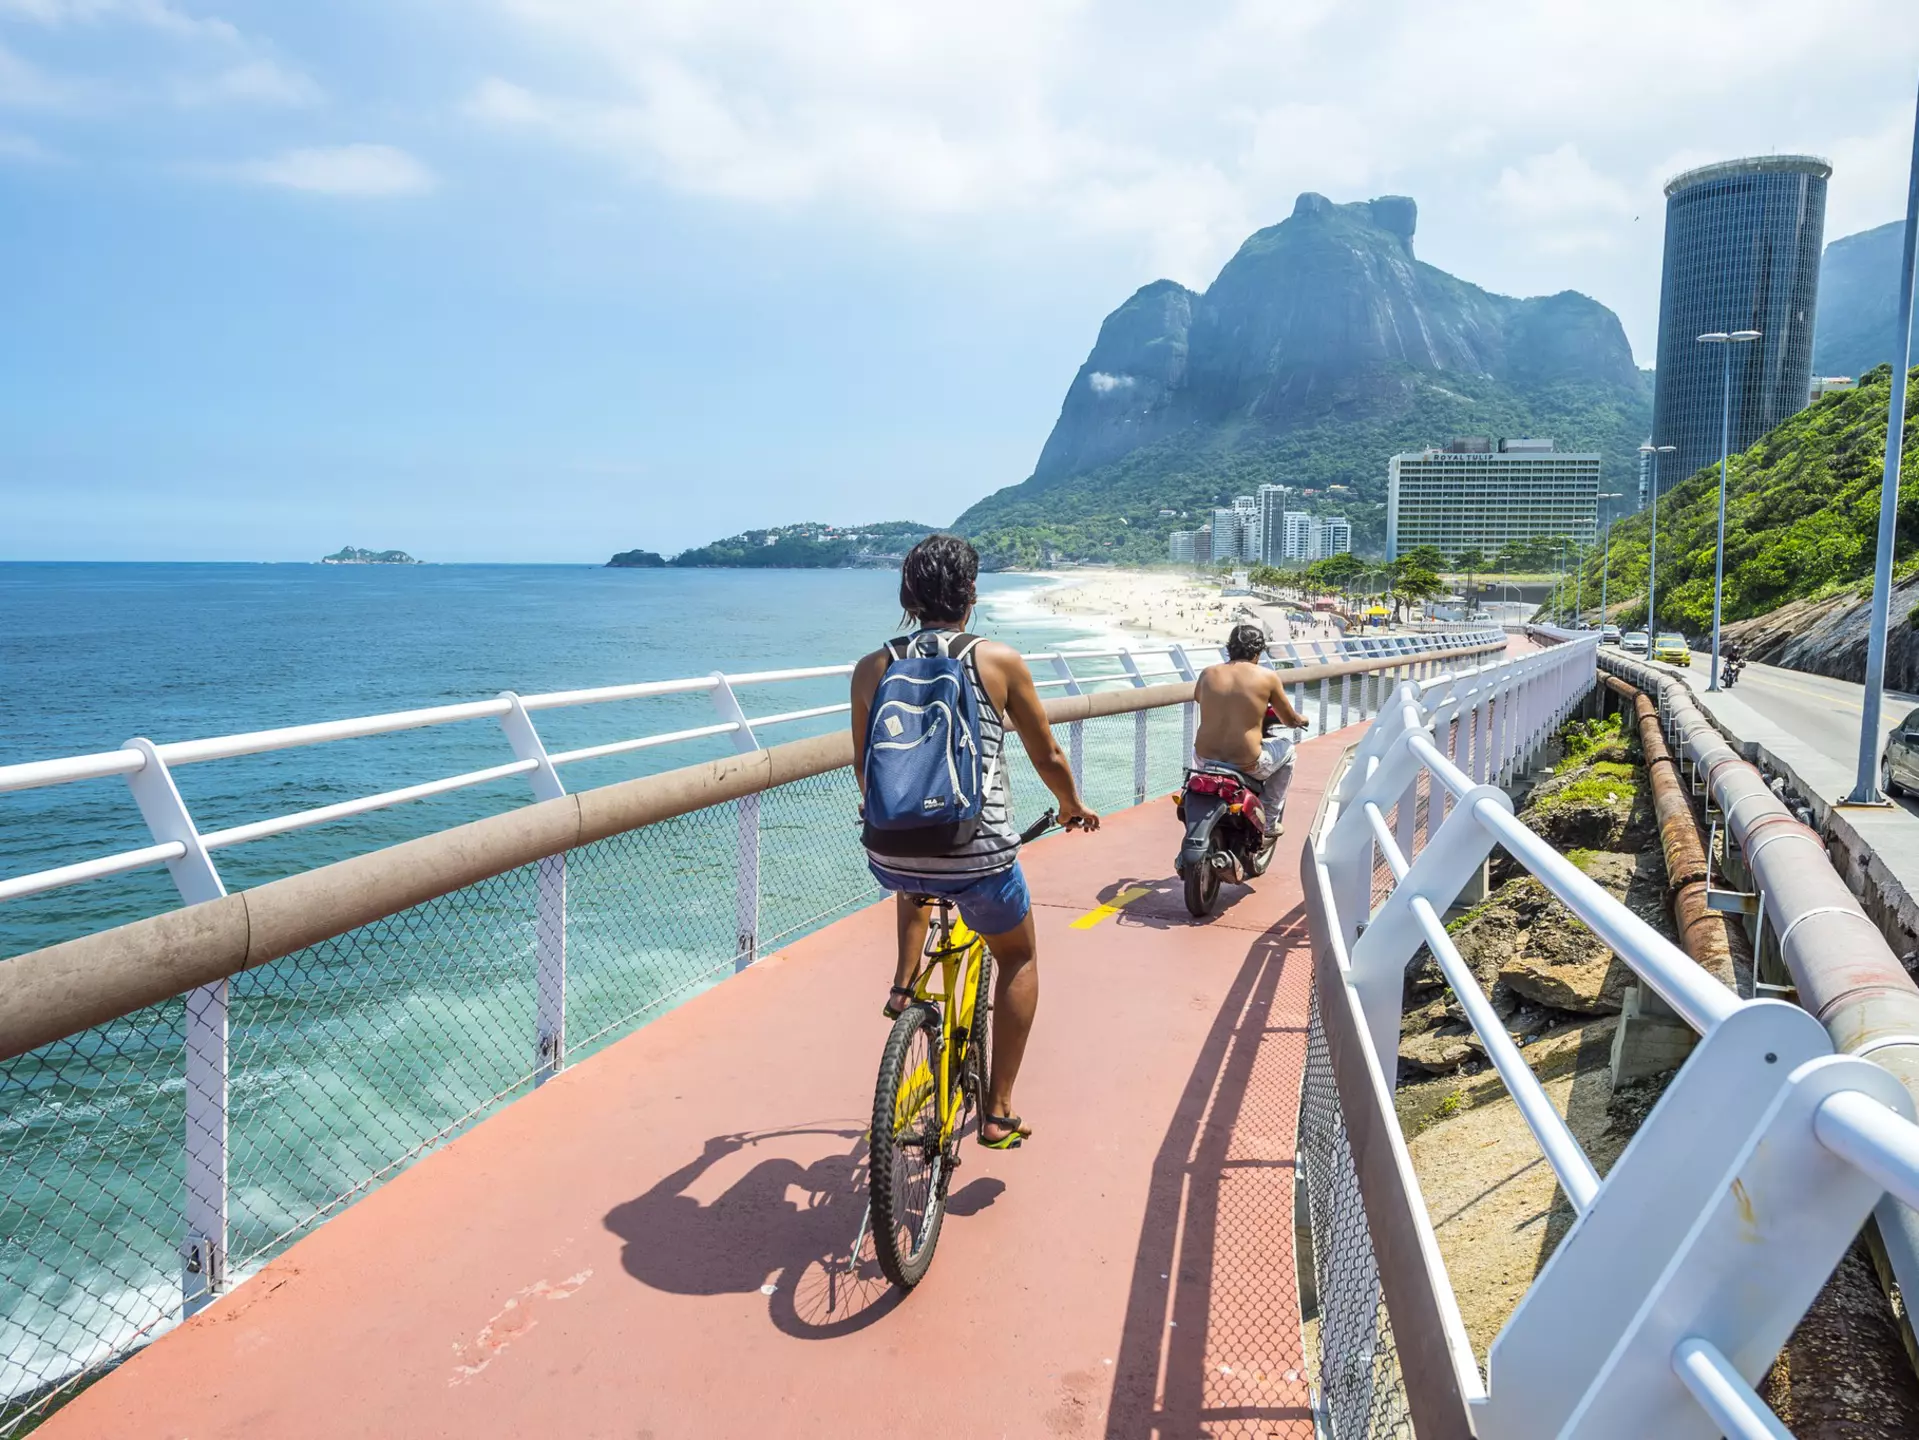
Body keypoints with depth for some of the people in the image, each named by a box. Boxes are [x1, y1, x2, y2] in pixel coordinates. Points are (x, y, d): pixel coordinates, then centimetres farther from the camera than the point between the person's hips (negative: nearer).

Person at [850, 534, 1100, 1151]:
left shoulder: (872, 668, 4)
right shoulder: (999, 660, -2)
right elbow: (1048, 757, 7)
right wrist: (1073, 807, 28)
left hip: (888, 855, 3)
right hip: (977, 857, -3)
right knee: (1019, 958, 26)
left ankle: (904, 982, 24)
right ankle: (998, 1112, 23)